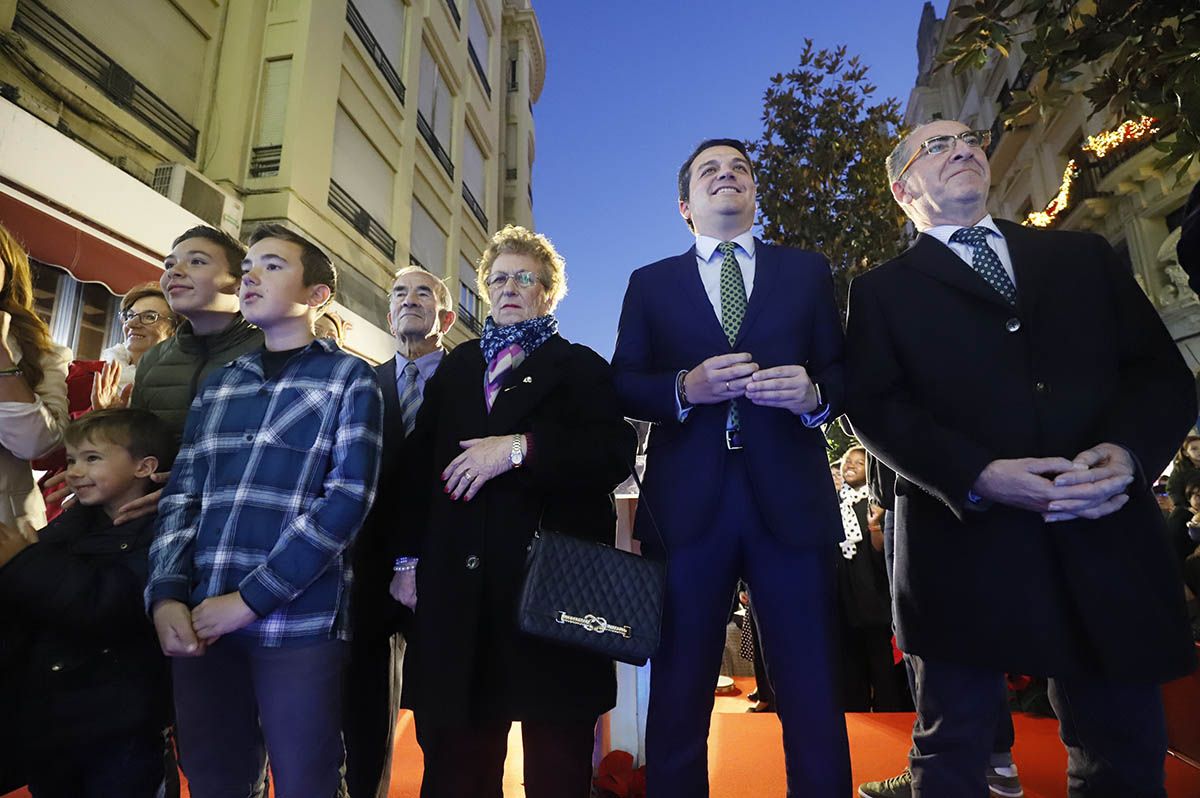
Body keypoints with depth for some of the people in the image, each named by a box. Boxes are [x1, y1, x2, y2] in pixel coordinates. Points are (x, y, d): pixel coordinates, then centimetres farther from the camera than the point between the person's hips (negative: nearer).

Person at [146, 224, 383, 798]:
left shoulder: (350, 379, -1)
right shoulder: (219, 383, 15)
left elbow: (348, 498, -11)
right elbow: (182, 493, 12)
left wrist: (249, 598, -13)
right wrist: (166, 595, -3)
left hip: (296, 621, -4)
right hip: (198, 623, 5)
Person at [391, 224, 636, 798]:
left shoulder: (580, 367, 7)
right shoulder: (456, 368, 18)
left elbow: (616, 453, -8)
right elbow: (418, 464, 14)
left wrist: (520, 447, -16)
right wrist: (409, 558, 7)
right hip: (459, 585, 3)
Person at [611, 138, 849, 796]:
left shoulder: (808, 272, 16)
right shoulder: (650, 284, 14)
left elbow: (845, 374, 11)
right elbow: (623, 388, 6)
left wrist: (814, 394, -11)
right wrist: (685, 388, -12)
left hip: (791, 501, 1)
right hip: (686, 503, 0)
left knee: (812, 697, 5)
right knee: (678, 698, 9)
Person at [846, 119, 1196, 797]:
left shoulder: (1084, 255, 18)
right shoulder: (884, 290, 8)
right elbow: (874, 407, -4)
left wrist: (1128, 451, -11)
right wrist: (976, 477, -18)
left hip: (1107, 541, 4)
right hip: (966, 547, -3)